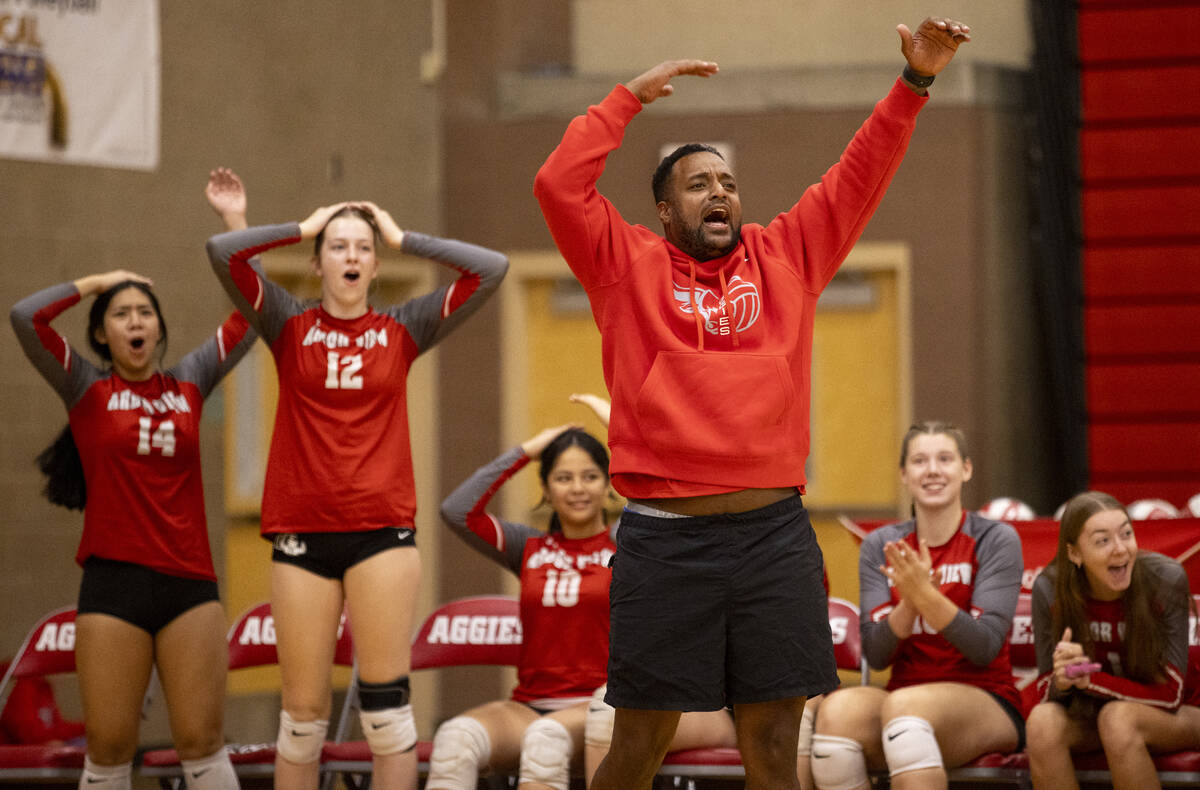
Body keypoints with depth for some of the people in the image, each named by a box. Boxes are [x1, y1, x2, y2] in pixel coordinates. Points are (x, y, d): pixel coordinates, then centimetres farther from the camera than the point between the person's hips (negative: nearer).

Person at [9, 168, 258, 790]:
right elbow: (26, 317, -8)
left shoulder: (189, 384, 12)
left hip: (189, 581, 2)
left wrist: (236, 222, 11)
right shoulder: (87, 391, 5)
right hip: (114, 581, -2)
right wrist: (97, 282, 4)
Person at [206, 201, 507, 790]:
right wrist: (303, 228, 5)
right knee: (303, 713, 2)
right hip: (302, 533, 0)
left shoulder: (403, 330, 9)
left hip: (382, 531, 0)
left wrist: (403, 239, 7)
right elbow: (222, 251, -5)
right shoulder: (290, 326, 7)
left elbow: (490, 269, 2)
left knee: (386, 700, -5)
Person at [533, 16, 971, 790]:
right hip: (666, 539, -3)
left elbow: (859, 177, 13)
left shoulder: (786, 256, 15)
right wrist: (632, 96, 2)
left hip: (776, 532, 3)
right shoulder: (629, 266, 7)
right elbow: (559, 185, -3)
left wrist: (914, 84, 4)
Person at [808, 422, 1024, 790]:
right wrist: (910, 603, -17)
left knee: (904, 704, -36)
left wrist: (926, 595, -25)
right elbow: (875, 655, 2)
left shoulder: (995, 539, 0)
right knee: (837, 709, -31)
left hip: (987, 703, -3)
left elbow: (986, 647, -10)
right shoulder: (880, 546, 10)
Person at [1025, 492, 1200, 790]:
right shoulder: (1049, 589, -15)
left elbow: (1169, 692, -20)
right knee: (1042, 720, -29)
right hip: (1089, 712, 2)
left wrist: (1089, 679, -33)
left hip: (1173, 716, -2)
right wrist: (1062, 683, -34)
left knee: (1118, 717, -34)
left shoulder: (1166, 580, -21)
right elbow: (1047, 689, -9)